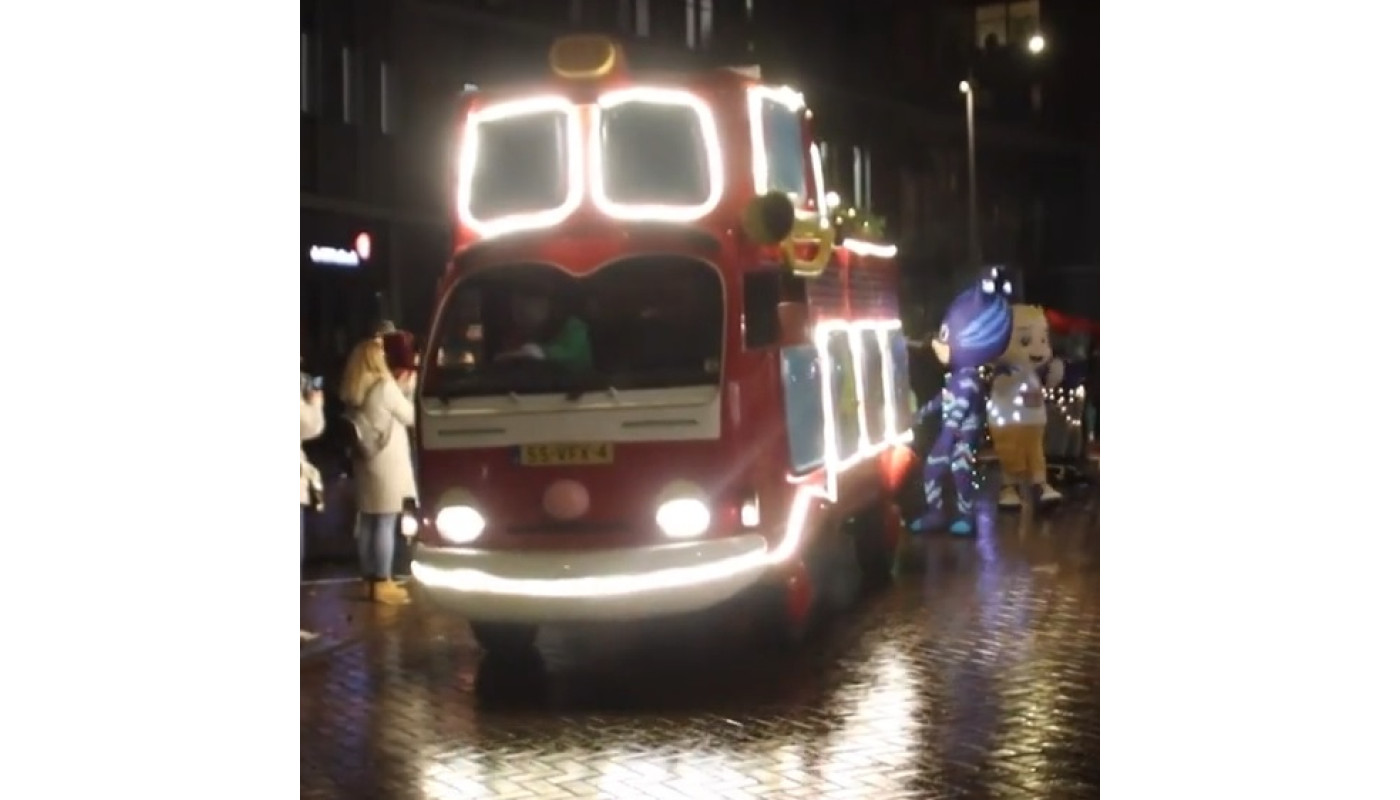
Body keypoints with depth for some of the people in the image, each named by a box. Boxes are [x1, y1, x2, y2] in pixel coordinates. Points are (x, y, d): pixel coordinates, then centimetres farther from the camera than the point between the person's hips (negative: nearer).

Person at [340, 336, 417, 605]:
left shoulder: (353, 390, 8)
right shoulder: (384, 385, -13)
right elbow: (409, 416, -4)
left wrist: (401, 388, 14)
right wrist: (408, 389, 9)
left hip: (366, 461, 8)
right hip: (387, 462, -8)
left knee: (368, 522, 10)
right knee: (385, 523, -5)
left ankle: (370, 579, 16)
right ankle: (382, 584, -5)